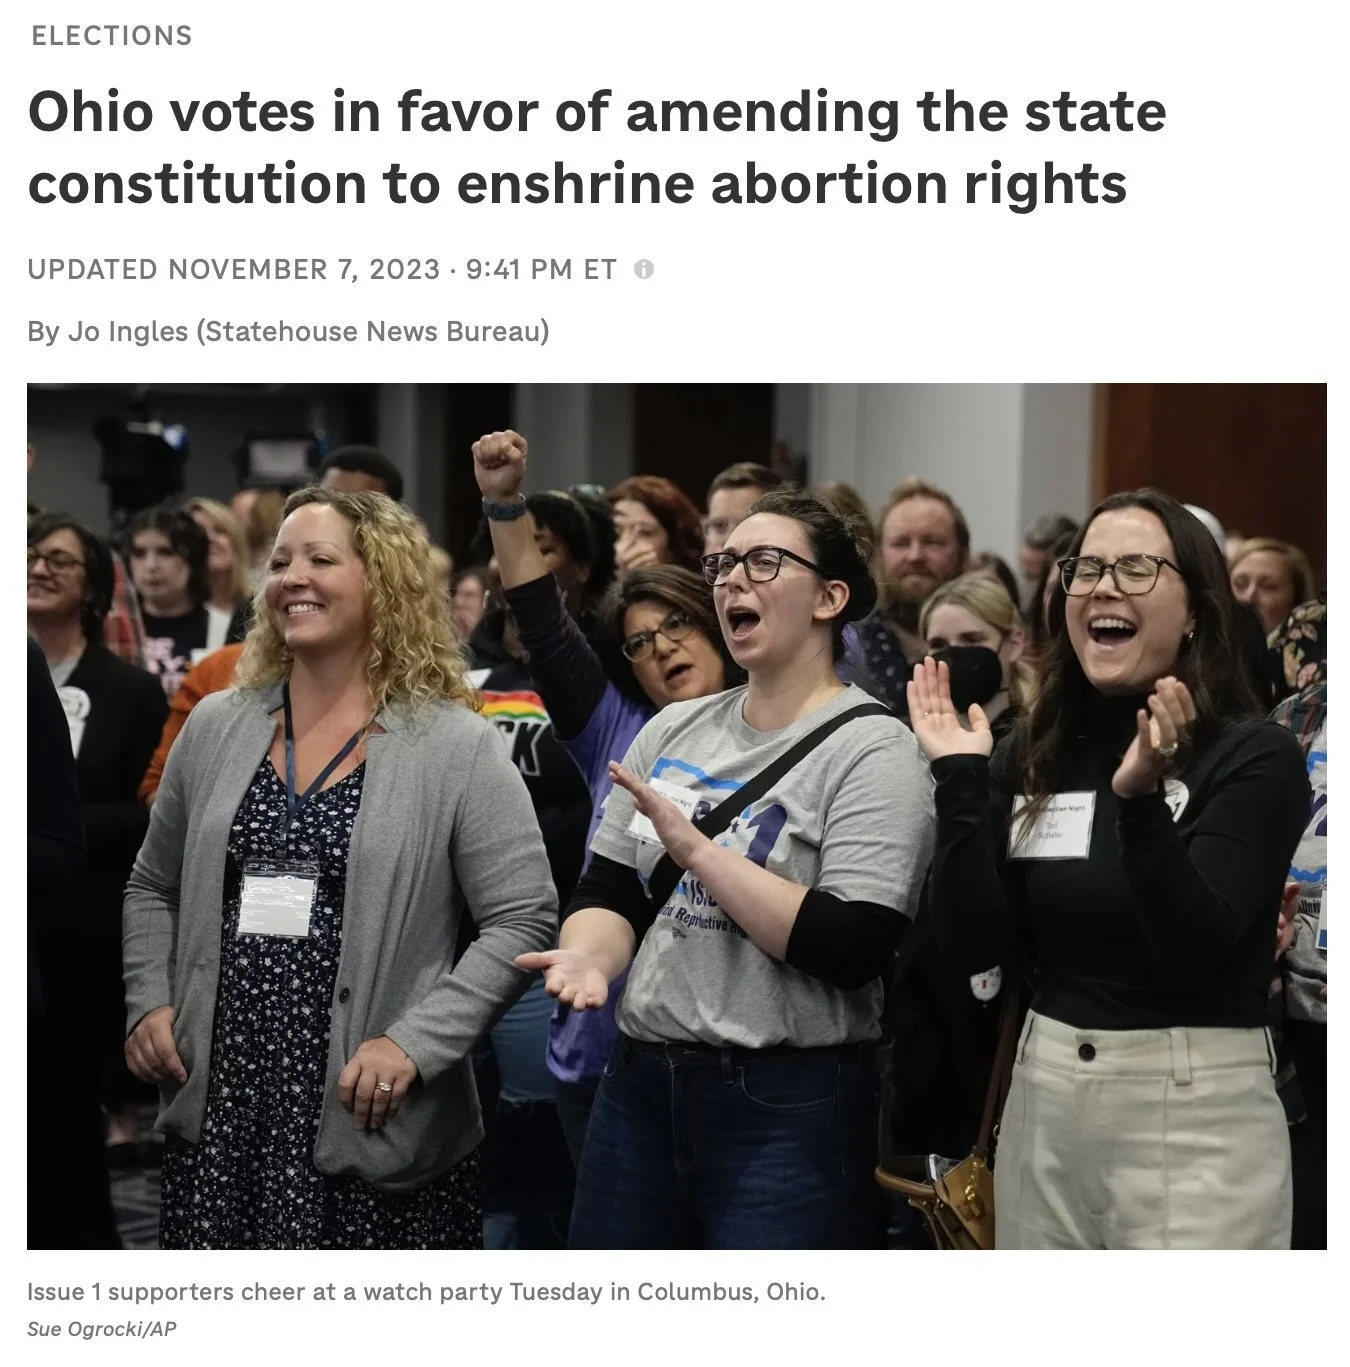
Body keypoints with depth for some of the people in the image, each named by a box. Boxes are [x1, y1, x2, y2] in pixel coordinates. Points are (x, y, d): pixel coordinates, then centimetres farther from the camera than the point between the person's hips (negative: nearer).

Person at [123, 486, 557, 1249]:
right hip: (218, 1106, 4)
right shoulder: (216, 728, 10)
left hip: (372, 1121, -4)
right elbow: (154, 888, 20)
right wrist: (149, 1003, 4)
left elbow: (523, 920, -8)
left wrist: (416, 1043, -17)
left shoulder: (458, 747, -4)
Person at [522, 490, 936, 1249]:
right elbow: (608, 892, 10)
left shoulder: (872, 750, -8)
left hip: (788, 1109, -6)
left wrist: (695, 848, -18)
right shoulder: (674, 730, 11)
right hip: (641, 1088, 6)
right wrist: (589, 957, -14)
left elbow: (852, 949, -19)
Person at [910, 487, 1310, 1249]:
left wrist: (1140, 800, -30)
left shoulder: (1256, 758, -8)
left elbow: (1193, 949, -19)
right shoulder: (1031, 761, 6)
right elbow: (973, 945, -1)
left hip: (1196, 1118, -5)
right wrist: (961, 783, -7)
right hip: (1043, 1105, 5)